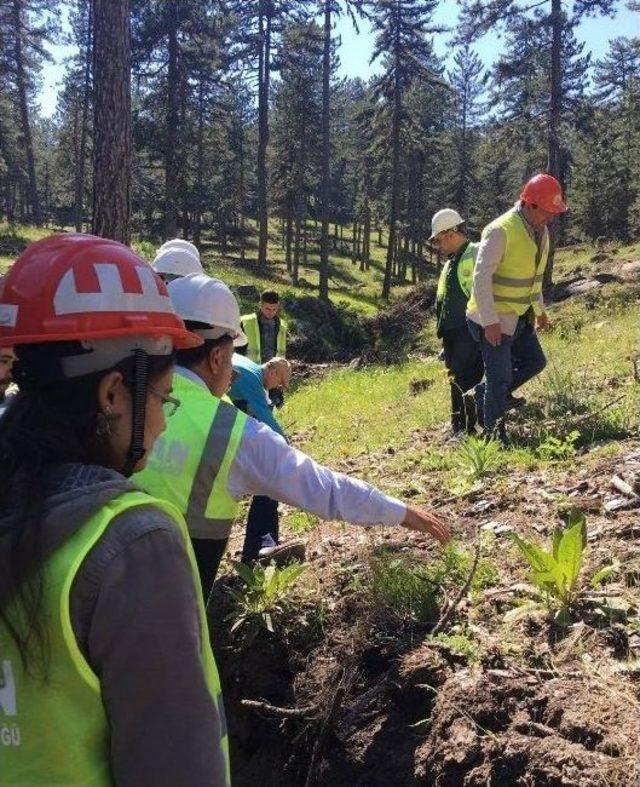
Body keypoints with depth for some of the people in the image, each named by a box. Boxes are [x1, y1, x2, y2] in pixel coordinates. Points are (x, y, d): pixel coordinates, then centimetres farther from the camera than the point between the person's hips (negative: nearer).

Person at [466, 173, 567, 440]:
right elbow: (481, 278, -25)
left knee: (535, 362, 14)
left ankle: (485, 394, 28)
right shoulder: (500, 231, -24)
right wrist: (490, 322, -25)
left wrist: (539, 308, 19)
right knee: (501, 376, -1)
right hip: (494, 321, -8)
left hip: (519, 316, 9)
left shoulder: (540, 230, 4)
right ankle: (495, 436, 15)